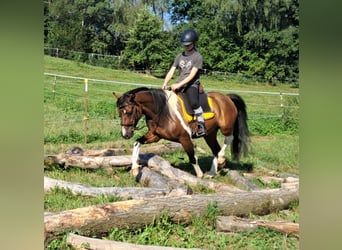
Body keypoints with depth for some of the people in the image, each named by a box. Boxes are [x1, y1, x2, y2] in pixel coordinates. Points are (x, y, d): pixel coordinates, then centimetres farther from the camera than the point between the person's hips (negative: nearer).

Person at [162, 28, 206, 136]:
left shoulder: (197, 57, -5)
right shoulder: (180, 56, 12)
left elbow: (192, 75, -15)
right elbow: (171, 71, 5)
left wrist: (179, 85, -25)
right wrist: (165, 83, -13)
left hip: (192, 85, -6)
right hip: (179, 85, 6)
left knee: (194, 103, -31)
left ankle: (201, 126, -21)